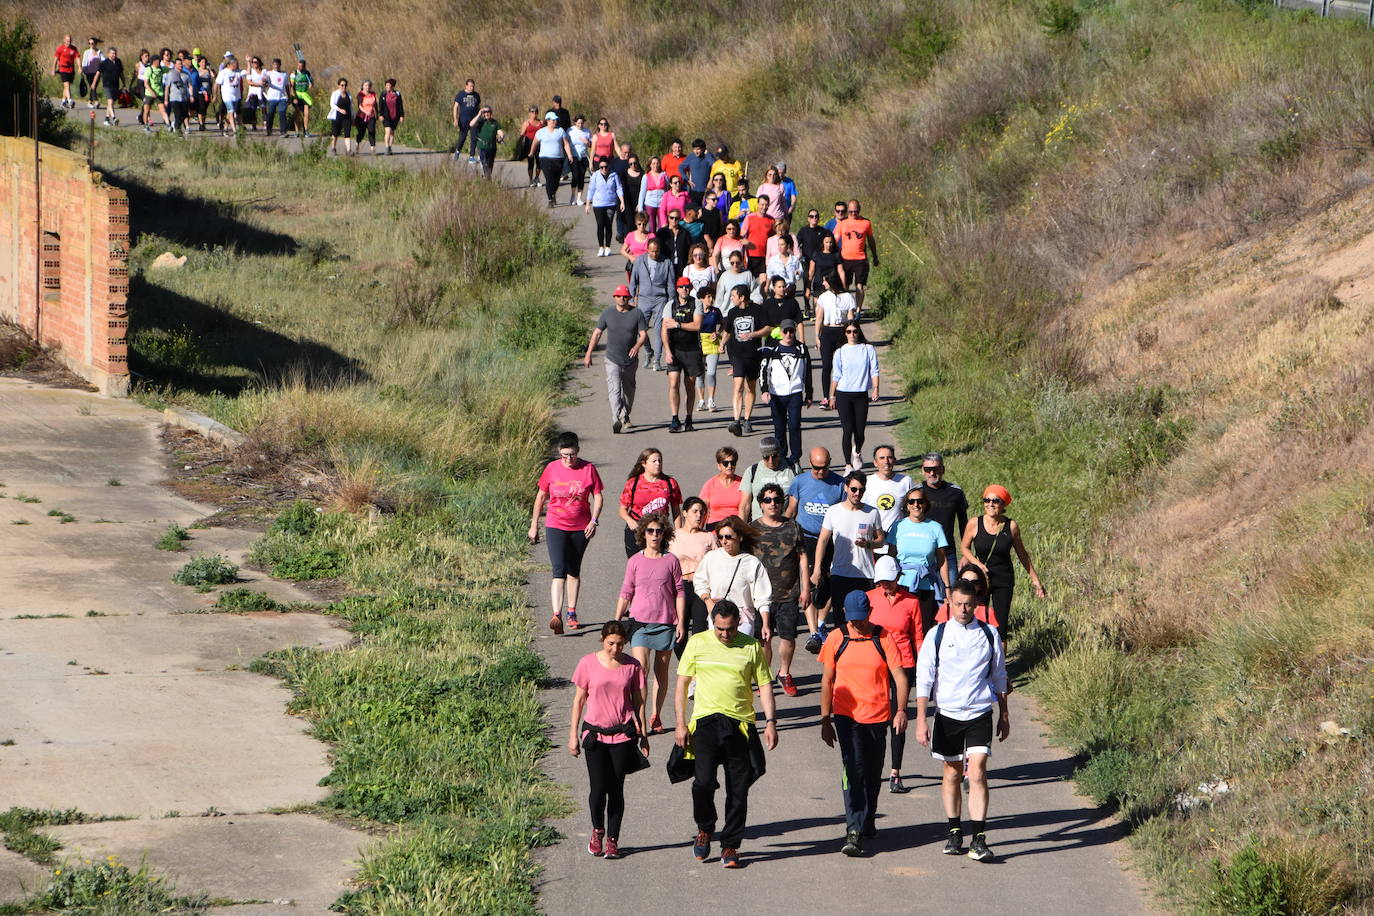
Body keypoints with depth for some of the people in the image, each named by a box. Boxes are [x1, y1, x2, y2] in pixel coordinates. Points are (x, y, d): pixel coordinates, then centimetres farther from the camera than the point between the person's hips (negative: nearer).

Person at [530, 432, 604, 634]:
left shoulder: (588, 469, -4)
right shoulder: (552, 469, -3)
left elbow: (598, 496, 1)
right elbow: (541, 497, 6)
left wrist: (594, 521, -13)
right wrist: (534, 525, 8)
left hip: (580, 528, 1)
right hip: (555, 526, -1)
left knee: (574, 571, 14)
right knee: (559, 571, -14)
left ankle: (572, 612, 26)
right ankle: (556, 615, -23)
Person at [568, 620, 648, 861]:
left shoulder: (632, 666, 2)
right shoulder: (588, 664, -1)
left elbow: (638, 702, 9)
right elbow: (579, 700, 4)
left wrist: (643, 735, 9)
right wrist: (573, 735, 3)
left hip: (623, 735, 1)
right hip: (595, 733, -1)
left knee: (616, 789, 2)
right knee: (598, 787, -6)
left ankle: (612, 840, 12)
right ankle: (597, 831, 20)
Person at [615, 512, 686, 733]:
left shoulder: (671, 561, 2)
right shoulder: (635, 561, 3)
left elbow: (680, 592, 6)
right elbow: (626, 593, 8)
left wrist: (681, 622, 0)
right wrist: (616, 621, 5)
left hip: (665, 623, 1)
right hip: (640, 621, -1)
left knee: (661, 671, 7)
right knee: (640, 667, -15)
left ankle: (656, 717, 17)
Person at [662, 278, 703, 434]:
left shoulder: (696, 304, 2)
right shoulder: (670, 306, 2)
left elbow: (697, 326, -9)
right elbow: (665, 330, -3)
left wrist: (677, 324, -10)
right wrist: (667, 351, -12)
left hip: (692, 350, 1)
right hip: (675, 349, 0)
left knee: (690, 386, 7)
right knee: (674, 384, -12)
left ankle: (688, 420, 18)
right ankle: (675, 420, -12)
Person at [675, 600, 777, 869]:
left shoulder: (752, 647, 6)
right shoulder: (697, 643, 6)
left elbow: (765, 685, 9)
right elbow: (682, 683, 10)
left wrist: (770, 721, -2)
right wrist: (680, 724, 3)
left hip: (740, 725, 1)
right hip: (706, 720, -1)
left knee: (738, 790, 1)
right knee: (704, 781, -14)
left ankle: (730, 845, 13)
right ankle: (705, 829, 13)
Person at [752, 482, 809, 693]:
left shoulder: (792, 528, 6)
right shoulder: (753, 529, 3)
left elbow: (802, 558, 9)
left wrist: (805, 588, 5)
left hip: (789, 594, 1)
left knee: (788, 636, 3)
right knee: (763, 637, 0)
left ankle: (784, 674, 23)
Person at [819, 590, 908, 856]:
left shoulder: (883, 638, 0)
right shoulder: (836, 639, 2)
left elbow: (900, 677, -1)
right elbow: (827, 681, 9)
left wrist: (901, 710, -15)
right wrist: (825, 720, 8)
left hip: (878, 715, 1)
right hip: (846, 715, -1)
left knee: (873, 773, 12)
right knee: (853, 769, -15)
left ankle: (867, 822, 32)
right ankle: (854, 830, -20)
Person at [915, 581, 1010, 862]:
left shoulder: (989, 634, 3)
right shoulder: (937, 635, -1)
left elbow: (999, 676, 14)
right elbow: (924, 678, 0)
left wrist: (1004, 715, 16)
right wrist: (921, 719, -6)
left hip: (980, 715, -1)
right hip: (947, 714, 1)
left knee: (977, 774, -11)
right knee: (952, 774, 10)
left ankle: (978, 839, -12)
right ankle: (955, 831, 26)